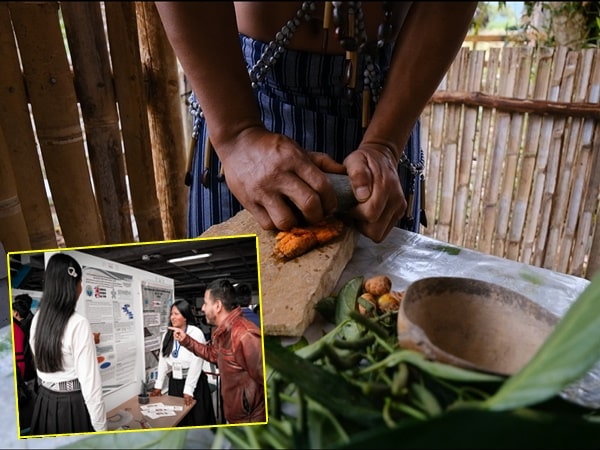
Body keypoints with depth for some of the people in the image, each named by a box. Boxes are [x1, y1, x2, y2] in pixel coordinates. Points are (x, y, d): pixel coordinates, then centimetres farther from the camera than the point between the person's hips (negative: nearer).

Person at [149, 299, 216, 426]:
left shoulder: (196, 333, -15)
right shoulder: (168, 334, 5)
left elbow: (196, 363, -17)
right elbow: (163, 360, 8)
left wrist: (188, 390, -17)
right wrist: (158, 386, 6)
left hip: (194, 382, -5)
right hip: (174, 382, 6)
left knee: (196, 420, 3)